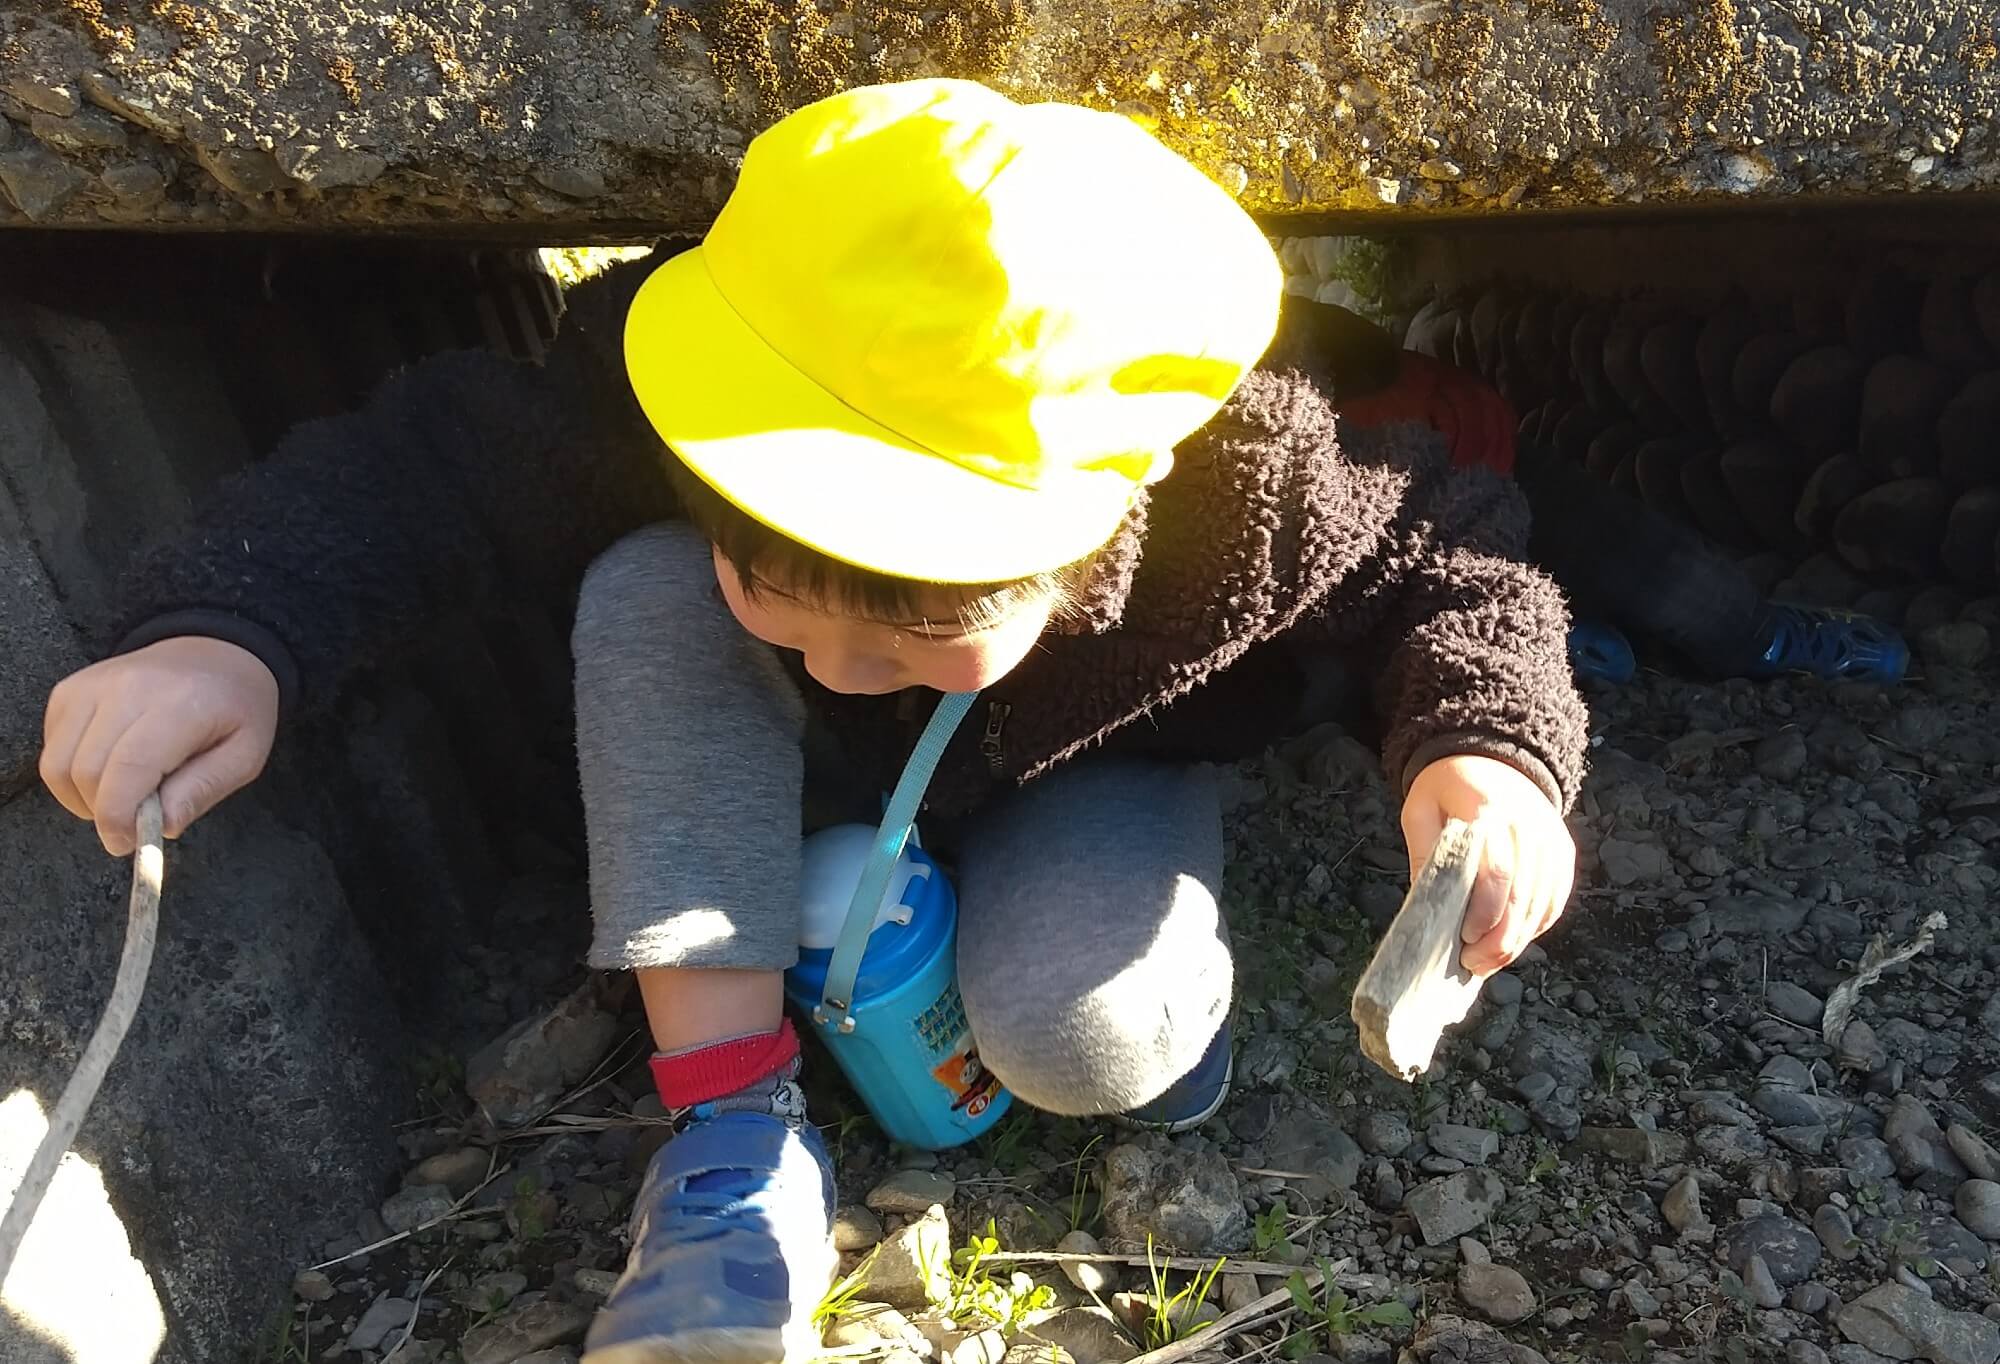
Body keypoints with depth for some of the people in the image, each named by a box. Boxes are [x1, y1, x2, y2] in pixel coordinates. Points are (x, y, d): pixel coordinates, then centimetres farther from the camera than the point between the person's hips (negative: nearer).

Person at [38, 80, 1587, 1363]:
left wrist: (1492, 747, -37)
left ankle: (1166, 971, 9)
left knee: (1079, 1044, -32)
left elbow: (1445, 550, -19)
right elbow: (428, 463, -22)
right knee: (646, 589, -29)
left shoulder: (1255, 476, -38)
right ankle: (736, 1135, -23)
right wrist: (228, 626, -39)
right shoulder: (673, 389, -34)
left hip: (1095, 761, -2)